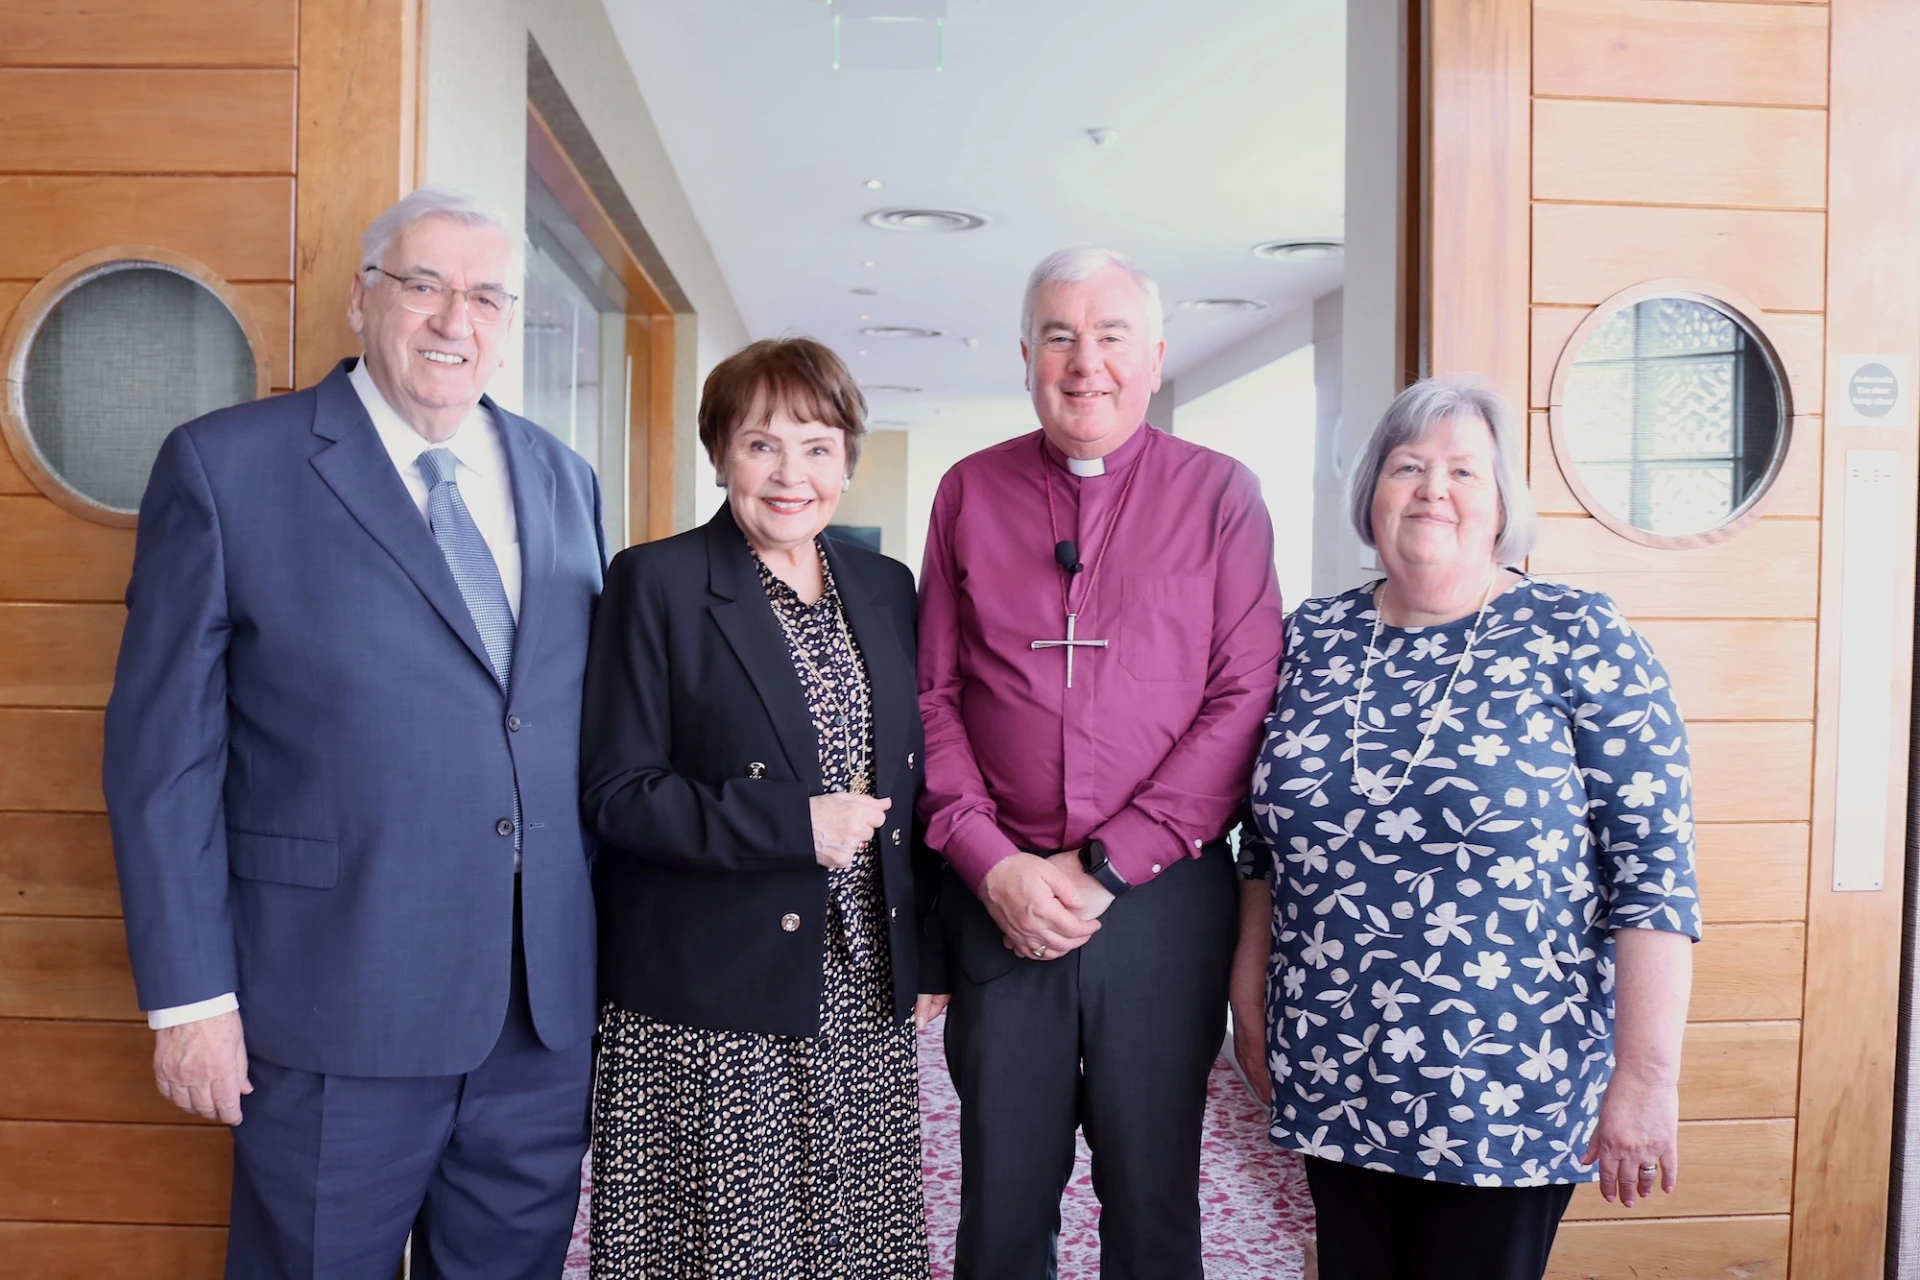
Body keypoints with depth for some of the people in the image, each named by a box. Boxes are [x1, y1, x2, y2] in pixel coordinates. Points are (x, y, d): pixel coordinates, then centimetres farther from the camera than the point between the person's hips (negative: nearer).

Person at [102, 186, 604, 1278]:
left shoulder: (564, 479, 8)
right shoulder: (225, 465, -4)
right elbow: (163, 749, -4)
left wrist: (611, 946, 9)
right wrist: (190, 998, -7)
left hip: (550, 1018, 4)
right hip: (342, 1017, -4)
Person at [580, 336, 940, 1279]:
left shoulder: (885, 589, 10)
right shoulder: (656, 582, -5)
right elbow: (617, 792, -10)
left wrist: (927, 952, 10)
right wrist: (793, 824, -20)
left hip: (865, 994, 5)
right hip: (710, 1005, -4)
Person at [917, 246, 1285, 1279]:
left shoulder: (1221, 494, 2)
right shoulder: (969, 493, 7)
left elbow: (1243, 701, -5)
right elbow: (933, 696, 5)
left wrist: (1107, 865, -11)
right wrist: (990, 863, -8)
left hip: (1164, 900, -1)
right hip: (998, 898, 2)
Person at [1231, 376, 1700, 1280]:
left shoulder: (1578, 639, -8)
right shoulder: (1312, 637, 4)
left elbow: (1651, 865, -10)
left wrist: (1646, 1074, -12)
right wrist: (1250, 1000, 9)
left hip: (1509, 1091, -3)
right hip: (1333, 1081, 4)